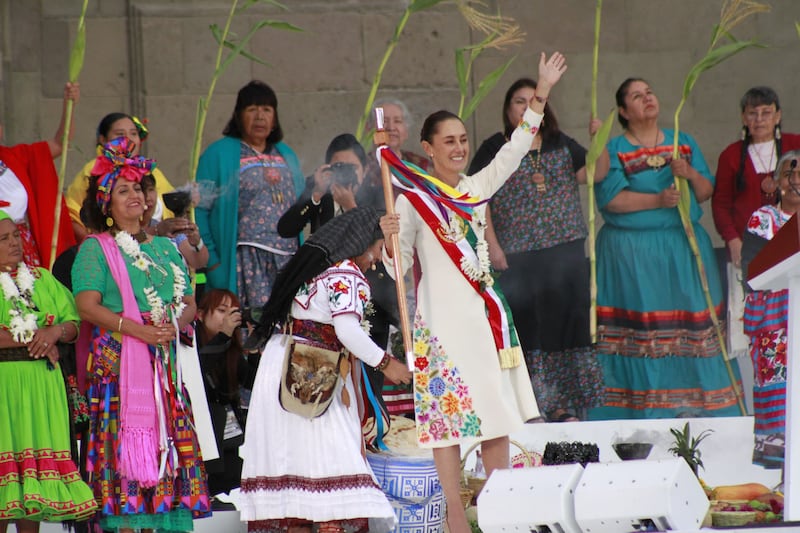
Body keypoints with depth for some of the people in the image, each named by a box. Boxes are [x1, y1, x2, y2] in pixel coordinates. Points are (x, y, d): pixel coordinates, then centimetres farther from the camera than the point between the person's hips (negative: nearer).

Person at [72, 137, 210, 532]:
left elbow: (190, 303, 15)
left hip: (166, 363, 5)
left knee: (172, 440, -2)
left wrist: (175, 323, -8)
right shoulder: (95, 248, 3)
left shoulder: (164, 247, 19)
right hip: (117, 362, -5)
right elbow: (88, 306, -8)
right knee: (125, 444, -12)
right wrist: (139, 330, -17)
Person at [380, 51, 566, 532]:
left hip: (485, 312, 6)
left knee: (497, 409, 6)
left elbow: (514, 152, 18)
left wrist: (542, 94, 16)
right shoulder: (413, 199, -4)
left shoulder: (476, 188, 12)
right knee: (448, 409, -6)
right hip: (443, 317, -6)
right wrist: (389, 240, -27)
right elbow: (399, 266, -6)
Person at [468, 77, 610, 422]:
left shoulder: (561, 146, 14)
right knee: (524, 328, -4)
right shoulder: (495, 149, 3)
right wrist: (492, 247, -9)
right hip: (517, 258, -3)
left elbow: (596, 173, 6)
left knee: (564, 324, 1)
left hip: (565, 252, 3)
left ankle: (563, 407, 8)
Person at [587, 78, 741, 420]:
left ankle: (691, 402, 1)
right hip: (631, 250, -4)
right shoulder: (614, 150, 3)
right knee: (641, 326, -9)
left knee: (693, 322, -3)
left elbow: (707, 192, 12)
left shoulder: (684, 143, 15)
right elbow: (610, 199, -10)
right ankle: (644, 404, -6)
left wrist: (690, 174, -9)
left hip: (685, 248, 4)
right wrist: (657, 201, -19)